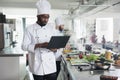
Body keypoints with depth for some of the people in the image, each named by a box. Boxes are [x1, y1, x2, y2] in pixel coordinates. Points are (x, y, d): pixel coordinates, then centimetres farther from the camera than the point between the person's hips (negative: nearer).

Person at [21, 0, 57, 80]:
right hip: (37, 65, -3)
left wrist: (55, 48, -12)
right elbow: (24, 46, -9)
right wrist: (40, 45, -21)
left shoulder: (51, 28, 8)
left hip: (51, 65, 3)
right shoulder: (30, 29, -4)